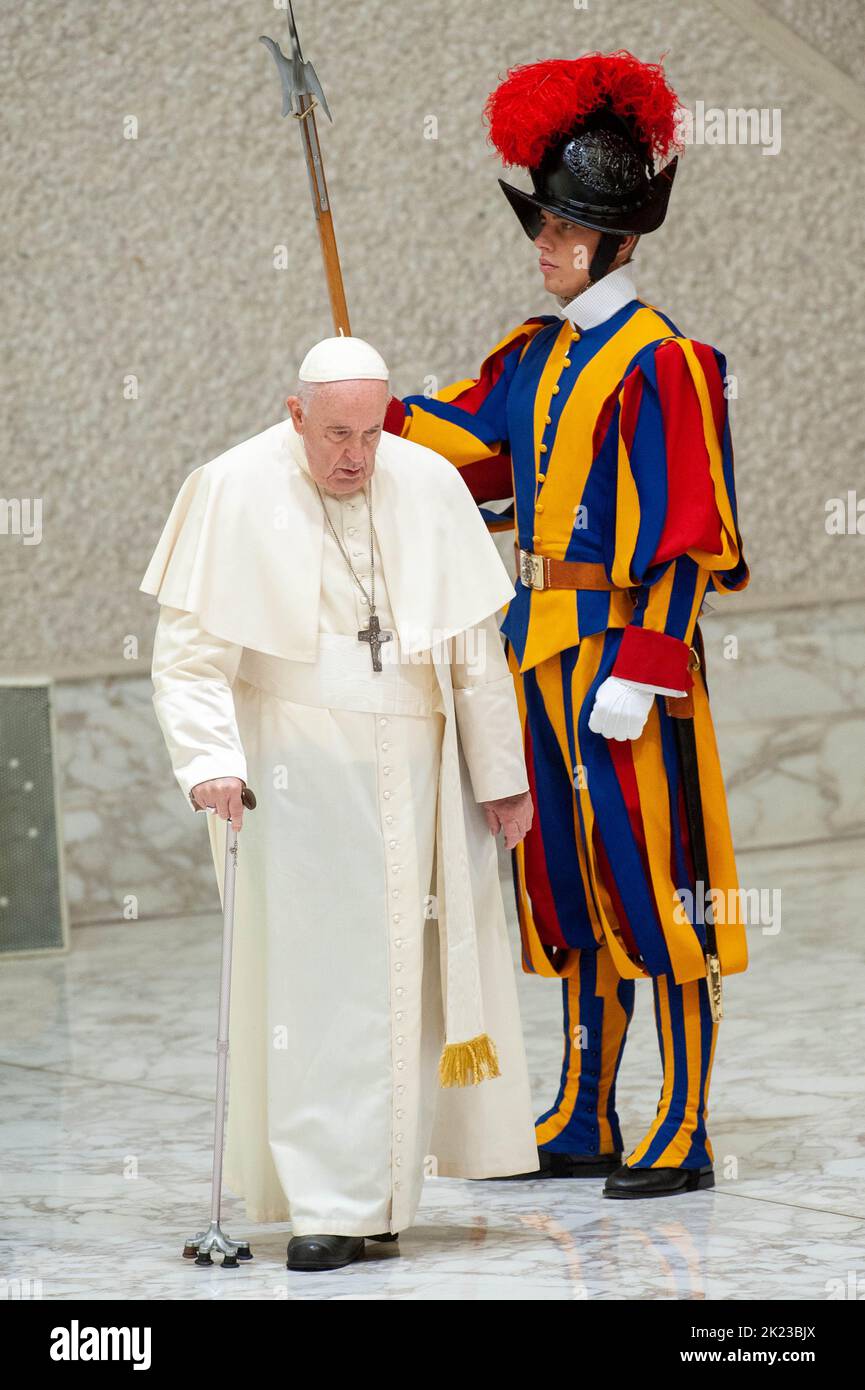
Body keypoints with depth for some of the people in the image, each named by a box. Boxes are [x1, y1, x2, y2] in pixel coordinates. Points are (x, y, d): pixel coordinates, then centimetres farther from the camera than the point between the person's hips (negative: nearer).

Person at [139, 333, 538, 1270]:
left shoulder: (430, 487, -1)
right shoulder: (233, 492, -10)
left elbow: (475, 646, 5)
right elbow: (190, 650, -11)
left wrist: (502, 772, 7)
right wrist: (210, 759, -25)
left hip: (416, 770, 4)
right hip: (299, 767, -4)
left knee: (410, 973, 8)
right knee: (316, 978, -7)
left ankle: (381, 1188, 19)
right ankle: (327, 1204, -6)